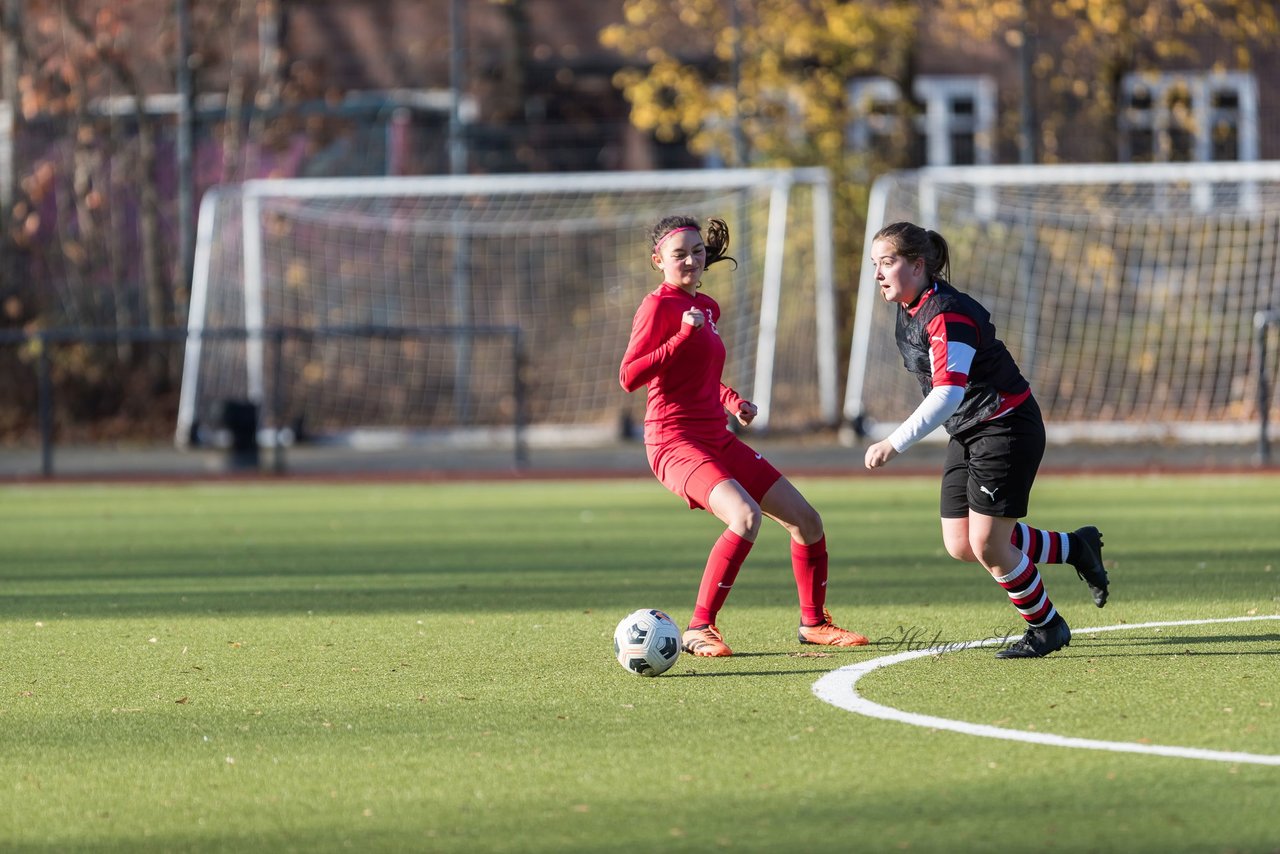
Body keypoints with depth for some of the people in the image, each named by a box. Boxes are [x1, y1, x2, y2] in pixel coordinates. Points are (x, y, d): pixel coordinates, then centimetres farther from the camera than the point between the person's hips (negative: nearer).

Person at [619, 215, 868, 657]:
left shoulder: (707, 307, 16)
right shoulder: (658, 305, -9)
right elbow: (629, 377, -18)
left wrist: (734, 402, 12)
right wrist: (683, 334, -23)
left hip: (719, 440, 9)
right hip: (675, 441, -9)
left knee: (806, 519, 9)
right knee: (746, 516, -31)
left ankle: (813, 622, 28)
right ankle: (700, 629, -21)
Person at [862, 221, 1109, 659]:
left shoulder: (947, 315, -25)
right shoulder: (909, 310, 5)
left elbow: (948, 393, -35)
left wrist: (893, 445, -40)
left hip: (1007, 428, -9)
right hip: (967, 432, 9)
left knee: (987, 545, -10)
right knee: (960, 545, 5)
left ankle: (1047, 627, 13)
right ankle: (1074, 547, 23)